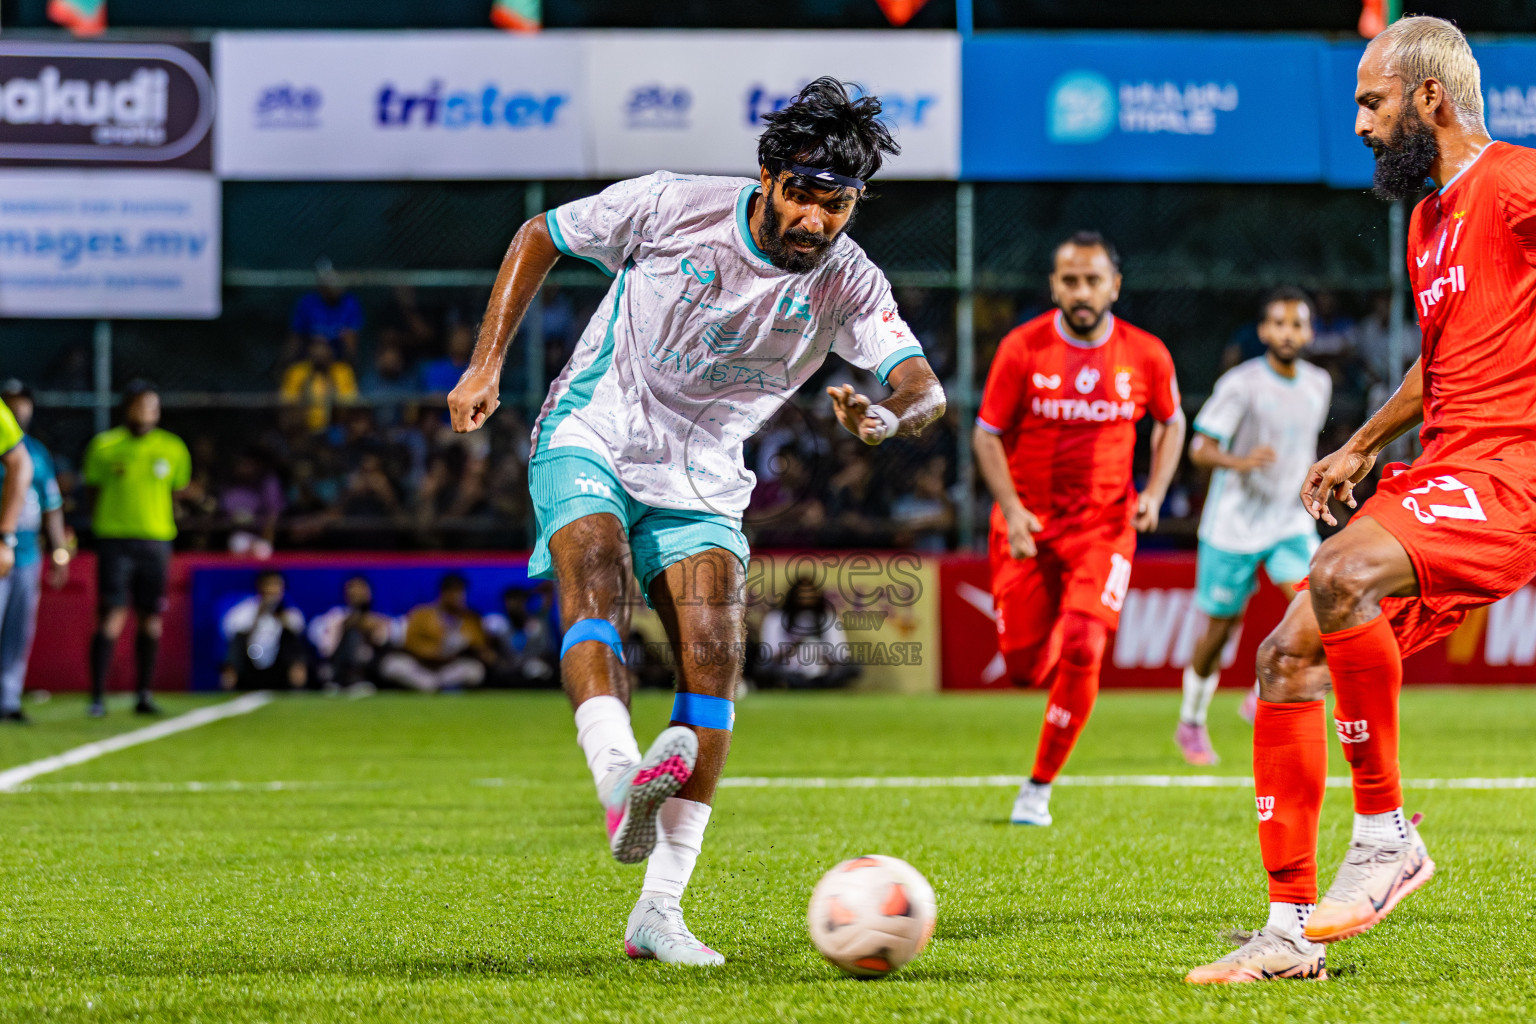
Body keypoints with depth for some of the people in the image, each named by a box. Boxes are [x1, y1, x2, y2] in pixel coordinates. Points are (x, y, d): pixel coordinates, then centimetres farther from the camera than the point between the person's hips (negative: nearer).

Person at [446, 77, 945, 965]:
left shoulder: (849, 284, -12)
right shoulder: (670, 206, -16)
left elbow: (925, 390, -24)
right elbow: (538, 238, -1)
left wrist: (890, 417, -48)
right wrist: (486, 365, -6)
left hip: (701, 483, 2)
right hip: (590, 441, -2)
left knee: (714, 661, -13)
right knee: (596, 583, -30)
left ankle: (659, 909, -12)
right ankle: (620, 777, -52)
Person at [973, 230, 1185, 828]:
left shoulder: (1145, 355, -4)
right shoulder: (1022, 348, -9)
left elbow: (1171, 424, 14)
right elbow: (987, 434, -1)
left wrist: (1154, 494, -2)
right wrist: (1010, 508, -16)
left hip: (1103, 525, 0)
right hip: (1029, 523, 0)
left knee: (1081, 650, -18)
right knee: (1024, 663, 0)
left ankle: (1040, 788, -3)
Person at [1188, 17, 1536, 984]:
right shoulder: (1427, 221, 21)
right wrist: (1361, 447, 32)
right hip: (1441, 476, 9)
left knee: (1341, 577, -33)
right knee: (1287, 657, 0)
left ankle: (1387, 832, -18)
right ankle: (1292, 926, 6)